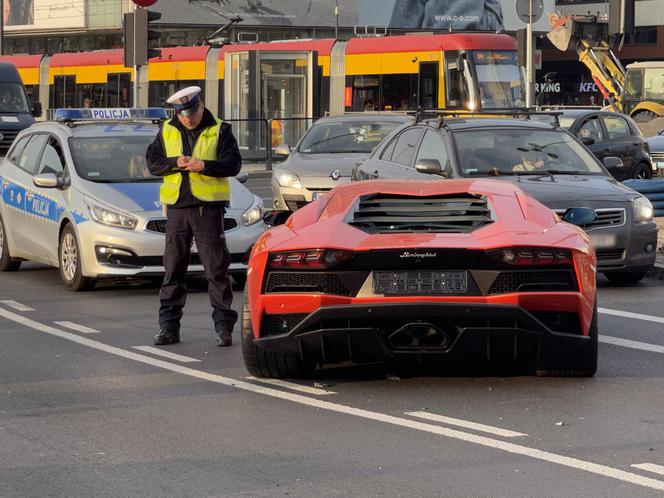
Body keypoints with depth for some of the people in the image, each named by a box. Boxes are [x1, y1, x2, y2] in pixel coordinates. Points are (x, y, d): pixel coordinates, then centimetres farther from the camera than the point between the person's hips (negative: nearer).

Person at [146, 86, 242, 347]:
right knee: (173, 268, 7)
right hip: (176, 207, 3)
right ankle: (168, 327, 12)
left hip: (208, 207, -3)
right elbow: (152, 162, 8)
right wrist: (175, 163, -11)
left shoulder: (219, 131, 2)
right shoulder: (167, 131, 11)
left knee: (216, 268, -4)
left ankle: (224, 326, 0)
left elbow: (233, 164, -5)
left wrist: (204, 166, -19)